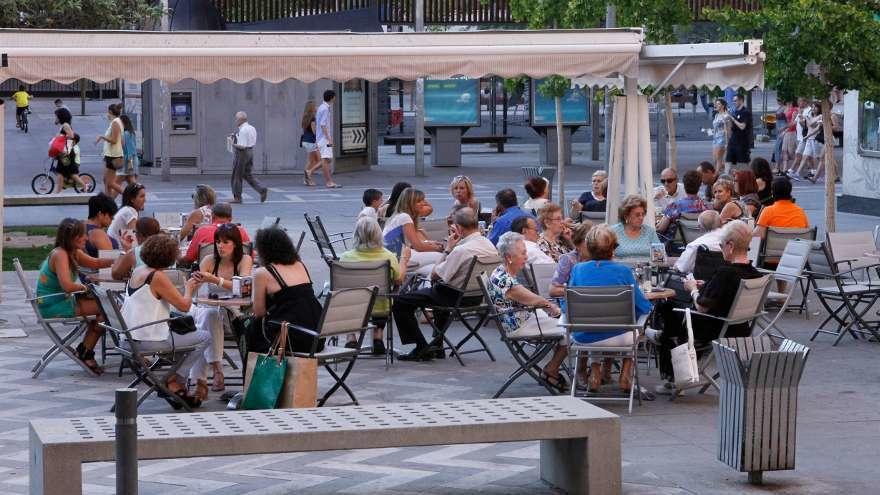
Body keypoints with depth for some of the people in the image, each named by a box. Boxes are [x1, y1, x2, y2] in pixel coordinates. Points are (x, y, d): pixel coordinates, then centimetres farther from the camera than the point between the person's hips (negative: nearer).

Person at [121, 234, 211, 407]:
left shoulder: (137, 272, 9)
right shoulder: (158, 277, -18)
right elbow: (184, 305, -17)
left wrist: (187, 288, 14)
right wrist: (188, 288, 2)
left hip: (132, 337, 10)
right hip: (150, 340, -9)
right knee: (205, 337, 1)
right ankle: (176, 379, 9)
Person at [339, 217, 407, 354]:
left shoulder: (346, 257, -17)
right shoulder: (388, 257, -16)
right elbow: (398, 281, 2)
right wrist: (404, 260, 20)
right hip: (381, 310, 1)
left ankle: (351, 338, 21)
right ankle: (378, 337, 25)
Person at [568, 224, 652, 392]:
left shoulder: (578, 269, -4)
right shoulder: (622, 271, -10)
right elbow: (644, 307, -3)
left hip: (582, 338, 2)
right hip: (616, 338, -2)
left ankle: (595, 374, 37)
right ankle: (625, 377, 34)